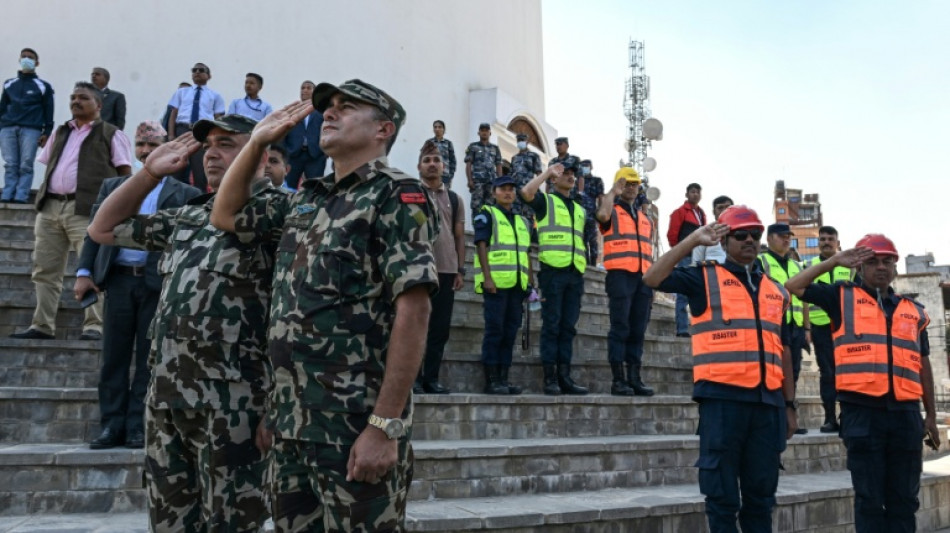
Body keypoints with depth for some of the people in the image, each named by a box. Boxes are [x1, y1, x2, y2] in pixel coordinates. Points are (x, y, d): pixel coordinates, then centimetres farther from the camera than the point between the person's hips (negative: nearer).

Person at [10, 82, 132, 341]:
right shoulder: (60, 133, 22)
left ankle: (94, 326, -6)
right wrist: (41, 199, 16)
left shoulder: (110, 134, 3)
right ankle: (42, 326, 14)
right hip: (50, 207, 7)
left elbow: (125, 172, -1)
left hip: (86, 209, -6)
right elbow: (48, 166, 26)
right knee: (45, 270, 7)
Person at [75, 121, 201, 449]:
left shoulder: (184, 194, 6)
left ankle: (138, 427, 8)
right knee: (114, 356, 5)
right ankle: (112, 425, 12)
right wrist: (84, 271, 1)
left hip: (158, 282, -3)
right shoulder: (112, 187, 16)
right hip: (119, 279, 3)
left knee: (148, 359, 2)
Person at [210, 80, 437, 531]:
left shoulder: (396, 194, -8)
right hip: (290, 419, 8)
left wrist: (386, 424, -22)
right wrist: (258, 141, 15)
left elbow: (412, 310, -17)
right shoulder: (305, 199, 15)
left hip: (356, 424, -7)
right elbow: (226, 216, 26)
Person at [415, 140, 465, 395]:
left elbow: (459, 237, 15)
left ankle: (431, 378, 12)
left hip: (447, 271, 4)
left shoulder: (455, 200, 16)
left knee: (440, 328, 4)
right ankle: (413, 378, 5)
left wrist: (460, 270, 8)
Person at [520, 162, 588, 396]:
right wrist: (548, 172, -4)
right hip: (553, 270, -5)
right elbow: (526, 192, -15)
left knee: (568, 326, 4)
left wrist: (583, 272, 14)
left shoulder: (580, 210, 25)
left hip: (575, 273, 6)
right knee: (551, 324, -6)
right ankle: (550, 378, -4)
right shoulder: (545, 201, 8)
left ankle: (564, 376, 7)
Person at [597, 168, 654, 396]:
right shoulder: (612, 212, 7)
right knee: (620, 328, -7)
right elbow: (602, 216, -21)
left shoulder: (646, 218, 24)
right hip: (620, 275, -6)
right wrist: (613, 193, -7)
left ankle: (634, 378, 9)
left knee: (638, 330, 5)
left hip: (643, 278, 6)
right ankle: (618, 380, -4)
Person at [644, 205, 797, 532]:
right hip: (722, 398, -5)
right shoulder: (706, 279, 2)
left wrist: (789, 404, 15)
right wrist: (693, 241, -14)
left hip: (767, 401, 5)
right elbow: (653, 279, -14)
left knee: (761, 494, 12)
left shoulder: (776, 291, 17)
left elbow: (782, 352, 19)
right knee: (722, 496, 2)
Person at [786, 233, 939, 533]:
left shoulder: (913, 311, 16)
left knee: (904, 499, 10)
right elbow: (794, 286, -3)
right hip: (862, 411, -3)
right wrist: (835, 262, -3)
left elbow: (923, 365, 18)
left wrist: (931, 416, 15)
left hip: (905, 412, 4)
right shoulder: (843, 297, 7)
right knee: (869, 498, 2)